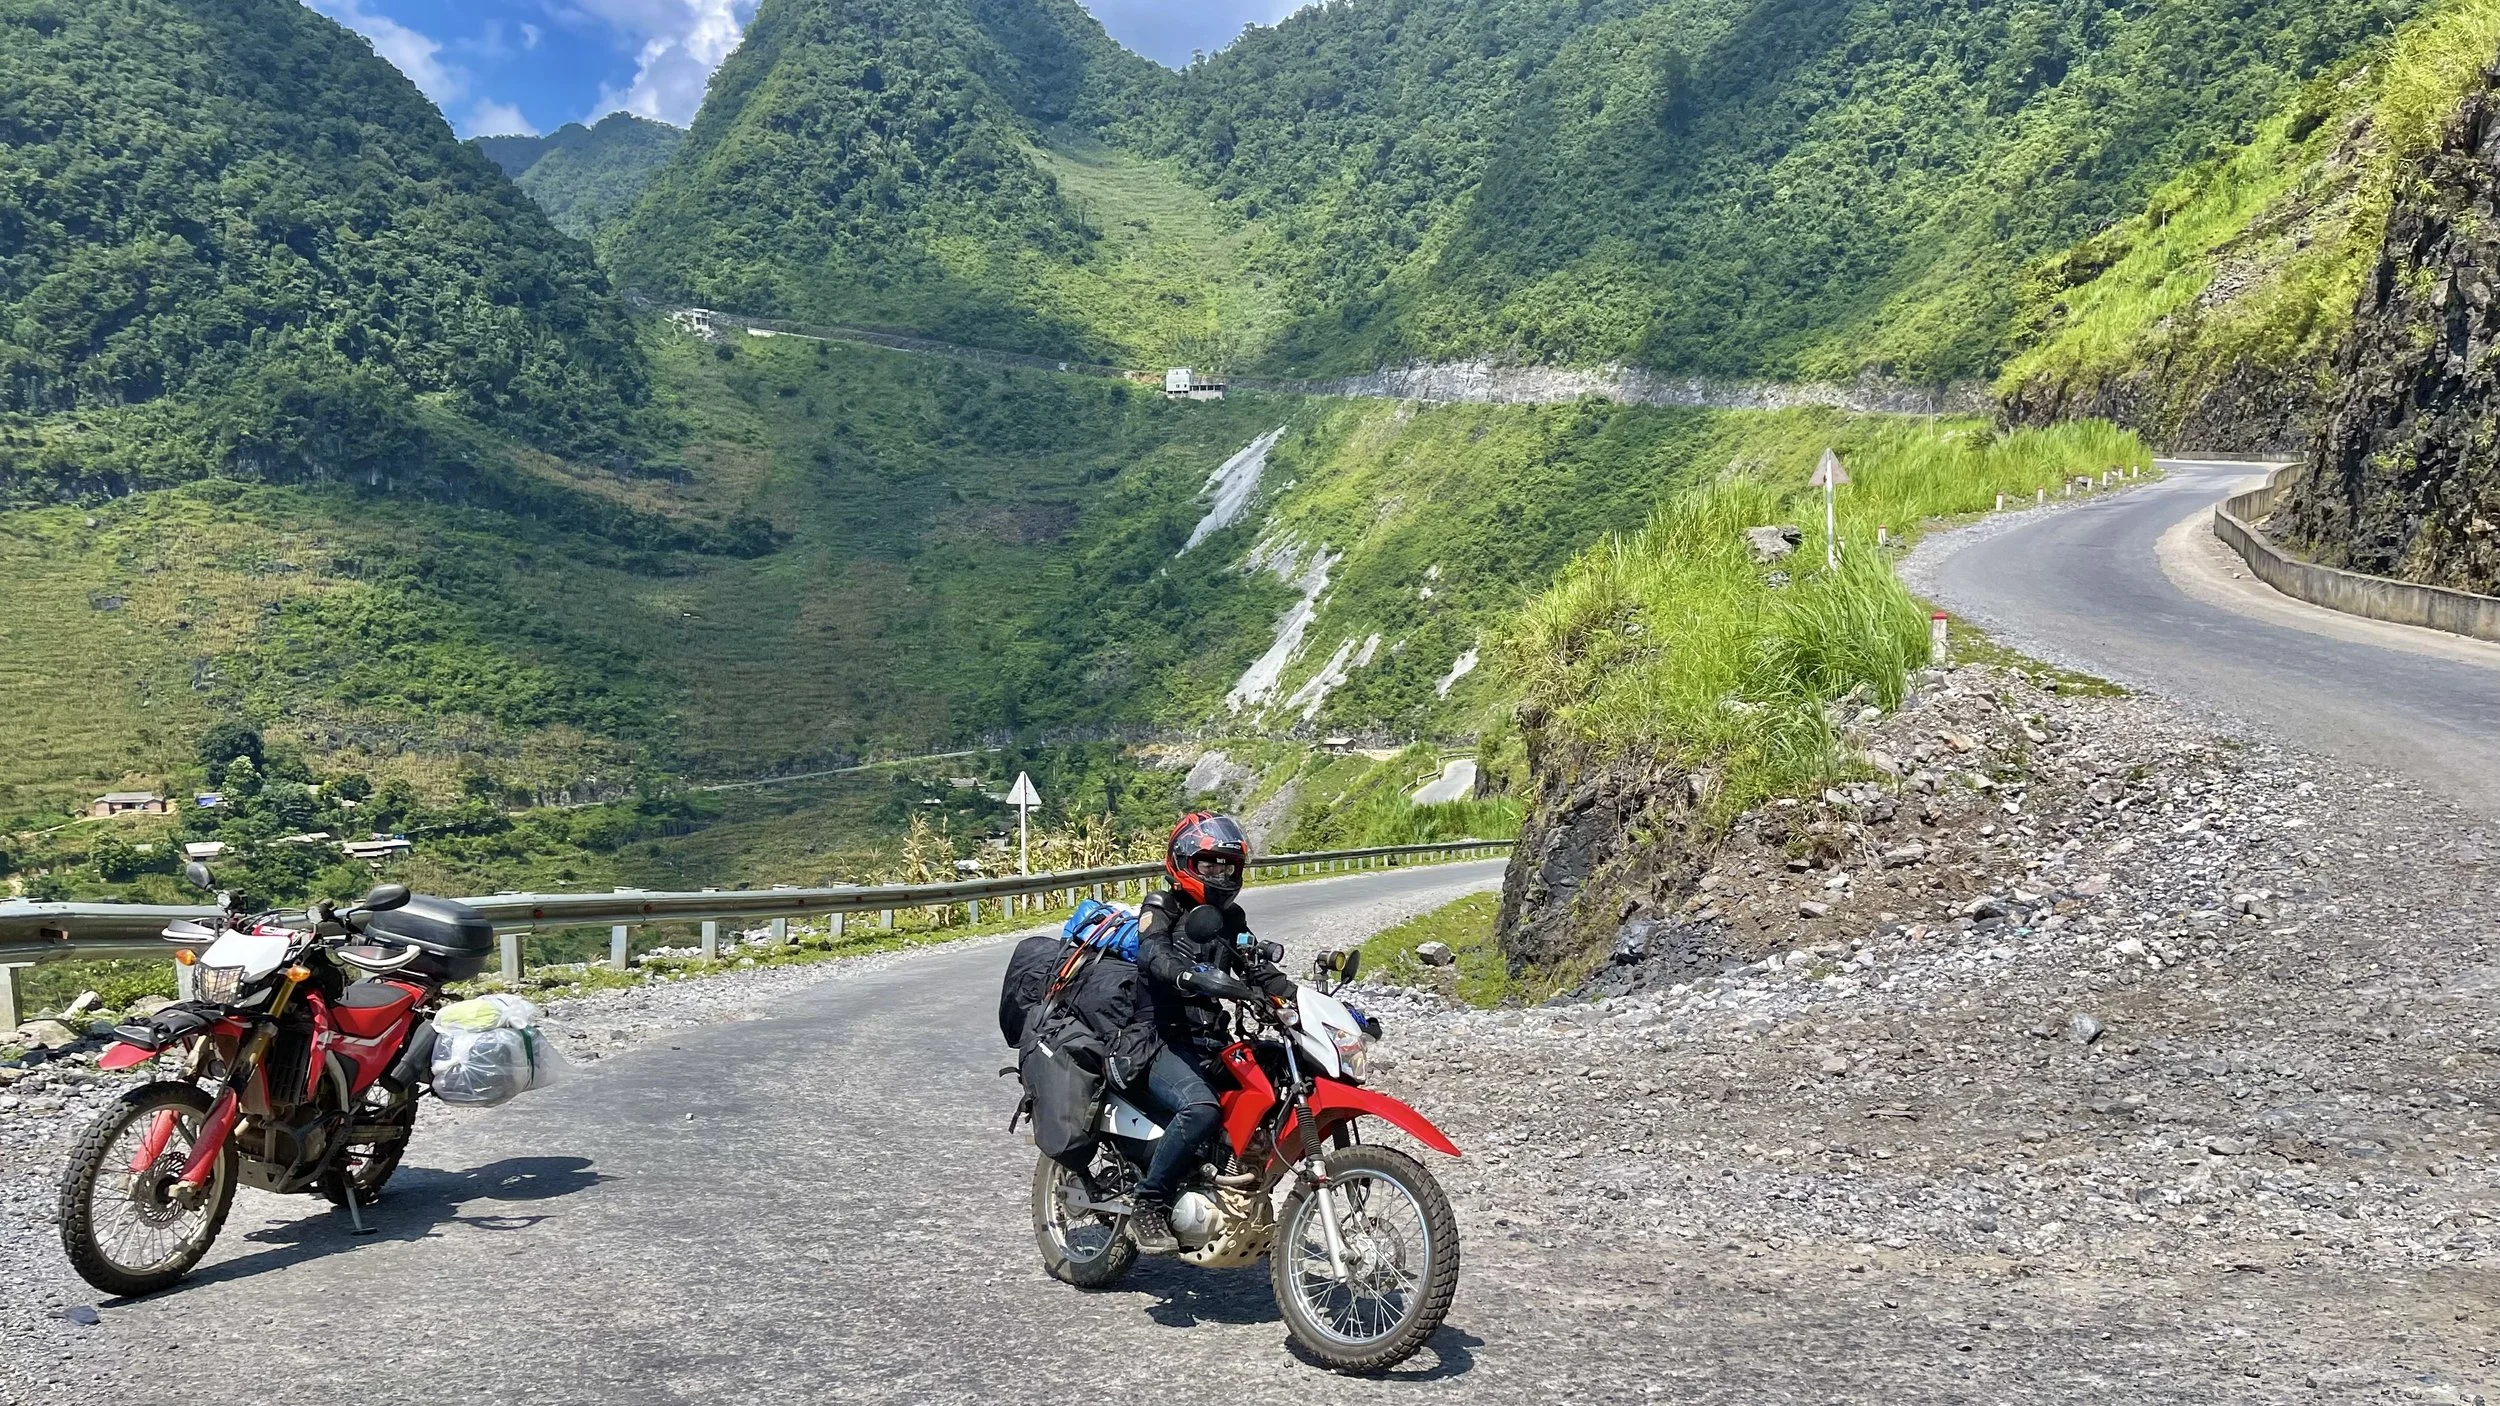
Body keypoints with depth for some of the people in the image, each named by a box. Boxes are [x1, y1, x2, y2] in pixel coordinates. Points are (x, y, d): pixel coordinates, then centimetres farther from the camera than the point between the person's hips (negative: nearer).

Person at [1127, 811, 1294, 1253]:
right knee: (1201, 1108, -33)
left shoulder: (1231, 919, 19)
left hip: (1212, 1045, 7)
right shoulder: (1162, 909, -3)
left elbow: (1260, 971, 16)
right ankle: (1147, 1208, -19)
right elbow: (1153, 956, -22)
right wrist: (1195, 977, -43)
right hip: (1162, 1043, -7)